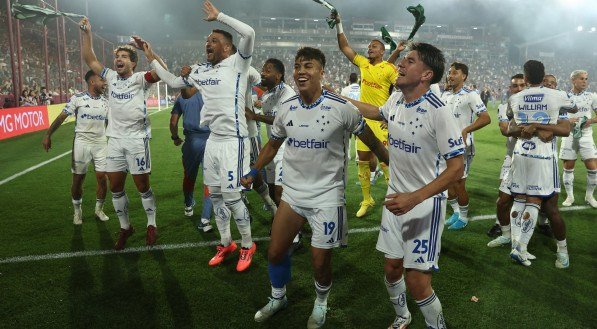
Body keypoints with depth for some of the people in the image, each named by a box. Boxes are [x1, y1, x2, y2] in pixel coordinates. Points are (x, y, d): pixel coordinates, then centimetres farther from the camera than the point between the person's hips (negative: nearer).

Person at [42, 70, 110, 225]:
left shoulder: (106, 101, 7)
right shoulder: (77, 99, -3)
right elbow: (62, 117, -4)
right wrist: (48, 135, -10)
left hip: (101, 144, 3)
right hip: (81, 143, -3)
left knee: (102, 178, -1)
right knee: (78, 179, 3)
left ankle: (99, 209, 21)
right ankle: (77, 211, 23)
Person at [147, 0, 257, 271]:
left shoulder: (237, 64, -7)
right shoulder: (200, 71, 13)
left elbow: (249, 33, -23)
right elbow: (173, 82, 28)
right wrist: (151, 59, 27)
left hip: (233, 140, -7)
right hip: (212, 140, 8)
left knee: (231, 197, -5)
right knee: (215, 195, 13)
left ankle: (248, 245, 16)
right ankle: (226, 243, 30)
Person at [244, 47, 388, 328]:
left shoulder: (342, 108, -14)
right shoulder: (286, 108, -1)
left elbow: (371, 141, -2)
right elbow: (273, 145, 15)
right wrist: (253, 172, 13)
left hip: (327, 195, -4)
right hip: (292, 192, 4)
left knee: (320, 261, 3)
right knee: (275, 252, 9)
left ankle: (321, 304, 35)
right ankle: (278, 298, 38)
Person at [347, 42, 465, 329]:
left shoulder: (438, 111, -21)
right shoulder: (396, 100, 0)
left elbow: (457, 167, -20)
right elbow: (376, 112, 25)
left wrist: (415, 198, -30)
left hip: (426, 203, -6)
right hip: (396, 197, 6)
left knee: (416, 282, -6)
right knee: (391, 267, 15)